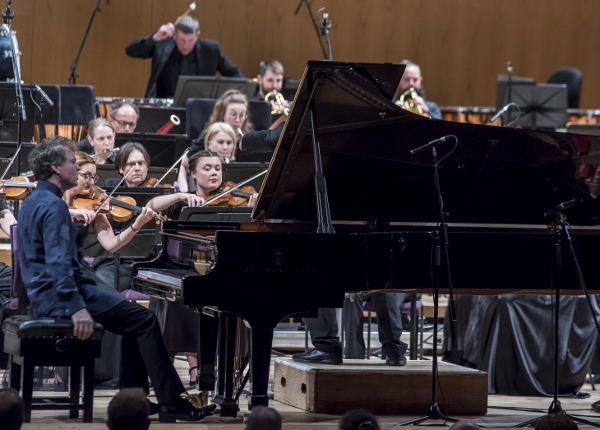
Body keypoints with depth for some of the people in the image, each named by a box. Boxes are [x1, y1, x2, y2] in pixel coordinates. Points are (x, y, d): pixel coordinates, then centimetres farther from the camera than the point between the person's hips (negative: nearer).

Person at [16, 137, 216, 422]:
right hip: (60, 296, -11)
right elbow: (58, 262, -27)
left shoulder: (33, 203, 17)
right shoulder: (53, 206, -17)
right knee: (145, 320, -12)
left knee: (134, 320, 17)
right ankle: (173, 404, -15)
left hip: (44, 296, 11)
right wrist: (77, 307, -32)